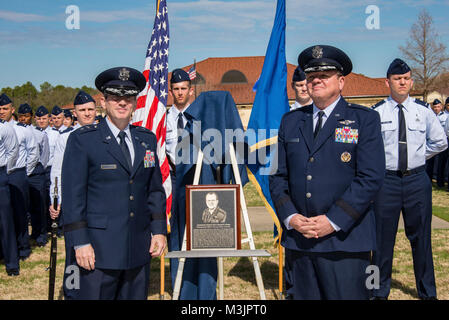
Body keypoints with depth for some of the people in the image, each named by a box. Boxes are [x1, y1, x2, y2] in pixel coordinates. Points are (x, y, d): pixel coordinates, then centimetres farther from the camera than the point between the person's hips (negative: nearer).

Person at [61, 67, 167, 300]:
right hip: (98, 249, -4)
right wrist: (80, 242, -12)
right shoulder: (82, 140, -3)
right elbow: (72, 194, -7)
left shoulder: (147, 139, 11)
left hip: (139, 249, 5)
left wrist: (159, 230, 8)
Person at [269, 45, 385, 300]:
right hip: (297, 239, 4)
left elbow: (371, 178, -8)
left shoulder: (364, 120, 1)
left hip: (345, 241, -3)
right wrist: (289, 217, -5)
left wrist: (333, 221, -14)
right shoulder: (290, 121, 13)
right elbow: (278, 176, 11)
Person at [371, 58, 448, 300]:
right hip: (386, 180, -1)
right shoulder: (376, 112, -2)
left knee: (421, 237, 10)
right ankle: (380, 291, 20)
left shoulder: (423, 110, 4)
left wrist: (418, 155, 11)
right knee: (383, 237, 5)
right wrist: (379, 162, 2)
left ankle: (427, 292, 25)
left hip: (417, 180, 2)